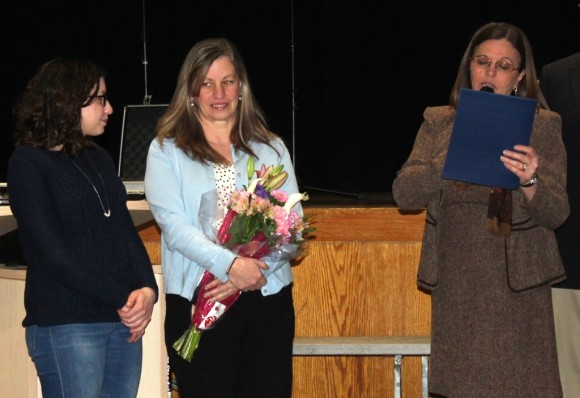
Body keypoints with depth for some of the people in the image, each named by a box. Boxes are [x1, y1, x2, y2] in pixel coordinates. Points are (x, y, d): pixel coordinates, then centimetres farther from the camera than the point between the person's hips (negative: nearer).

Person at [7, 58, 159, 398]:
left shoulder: (99, 159, 16)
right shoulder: (28, 164, -5)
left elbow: (126, 230, 13)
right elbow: (53, 253, -13)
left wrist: (147, 289, -6)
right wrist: (121, 299, -15)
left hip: (125, 320, 6)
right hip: (66, 326, -6)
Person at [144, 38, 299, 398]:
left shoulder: (271, 149, 14)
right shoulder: (167, 151, 5)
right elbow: (173, 224, -8)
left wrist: (253, 269, -13)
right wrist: (230, 264, -22)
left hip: (268, 298, 3)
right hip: (198, 304, -2)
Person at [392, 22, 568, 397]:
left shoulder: (544, 126, 2)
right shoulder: (439, 123, 7)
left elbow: (557, 214, -6)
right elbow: (404, 193, -5)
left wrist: (530, 181, -27)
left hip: (518, 286, -2)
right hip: (457, 289, 2)